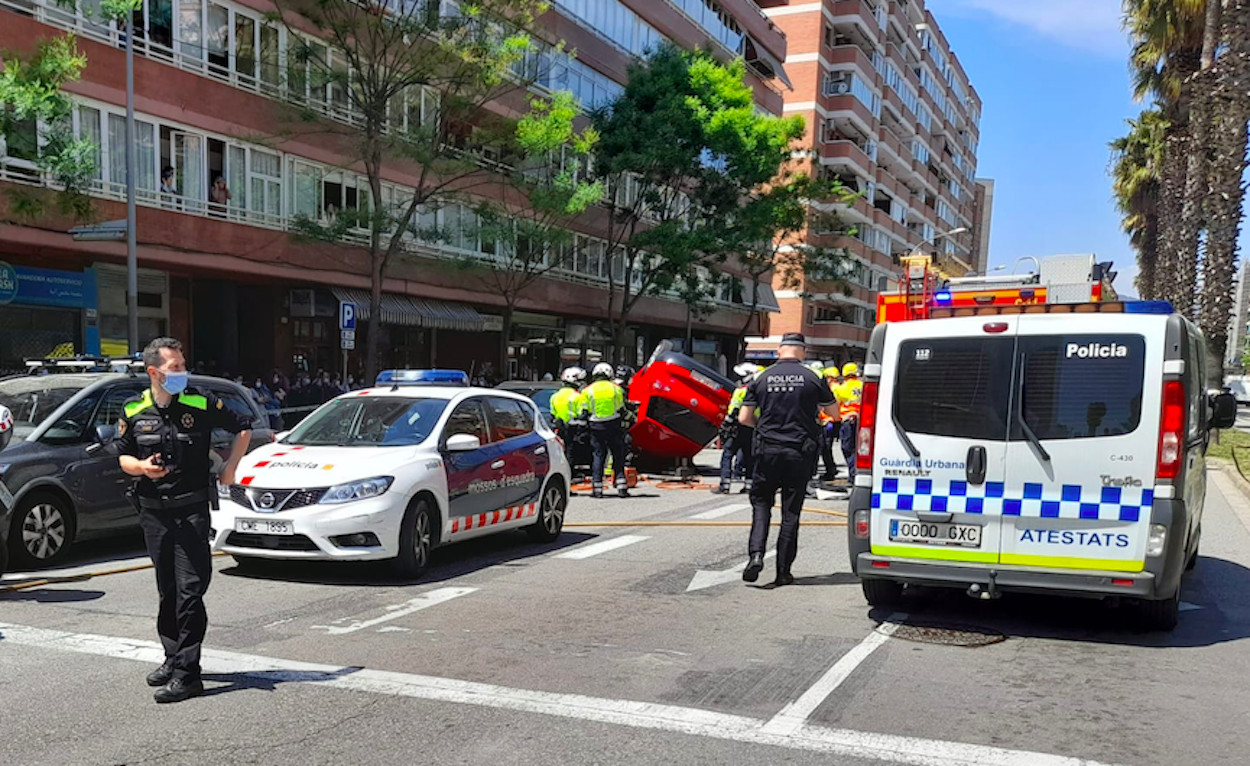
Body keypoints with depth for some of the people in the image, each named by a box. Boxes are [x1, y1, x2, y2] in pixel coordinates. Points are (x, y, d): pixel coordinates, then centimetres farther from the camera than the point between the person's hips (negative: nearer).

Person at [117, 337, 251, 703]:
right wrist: (141, 466, -8)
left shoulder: (202, 404, -2)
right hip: (153, 511, 4)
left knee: (189, 589, -8)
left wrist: (230, 467, 4)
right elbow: (123, 456, 13)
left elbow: (243, 429, 10)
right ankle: (173, 658, 27)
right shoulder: (134, 411, 5)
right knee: (168, 590, 13)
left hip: (192, 508, -4)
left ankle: (186, 673, -7)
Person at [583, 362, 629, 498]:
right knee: (618, 456, 5)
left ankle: (597, 488, 2)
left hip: (596, 427, 0)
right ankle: (621, 487, 2)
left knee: (597, 456, 4)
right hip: (614, 426, 0)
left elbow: (585, 412, 3)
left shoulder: (588, 390, 3)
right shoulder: (616, 388, 6)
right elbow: (622, 410, 10)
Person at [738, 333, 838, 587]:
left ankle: (756, 553, -6)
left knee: (761, 501, 14)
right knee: (791, 511, 6)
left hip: (768, 450, 1)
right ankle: (783, 571, 10)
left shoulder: (762, 379, 0)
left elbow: (744, 418, 2)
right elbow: (834, 412, 8)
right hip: (800, 452, 0)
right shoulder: (812, 379, -4)